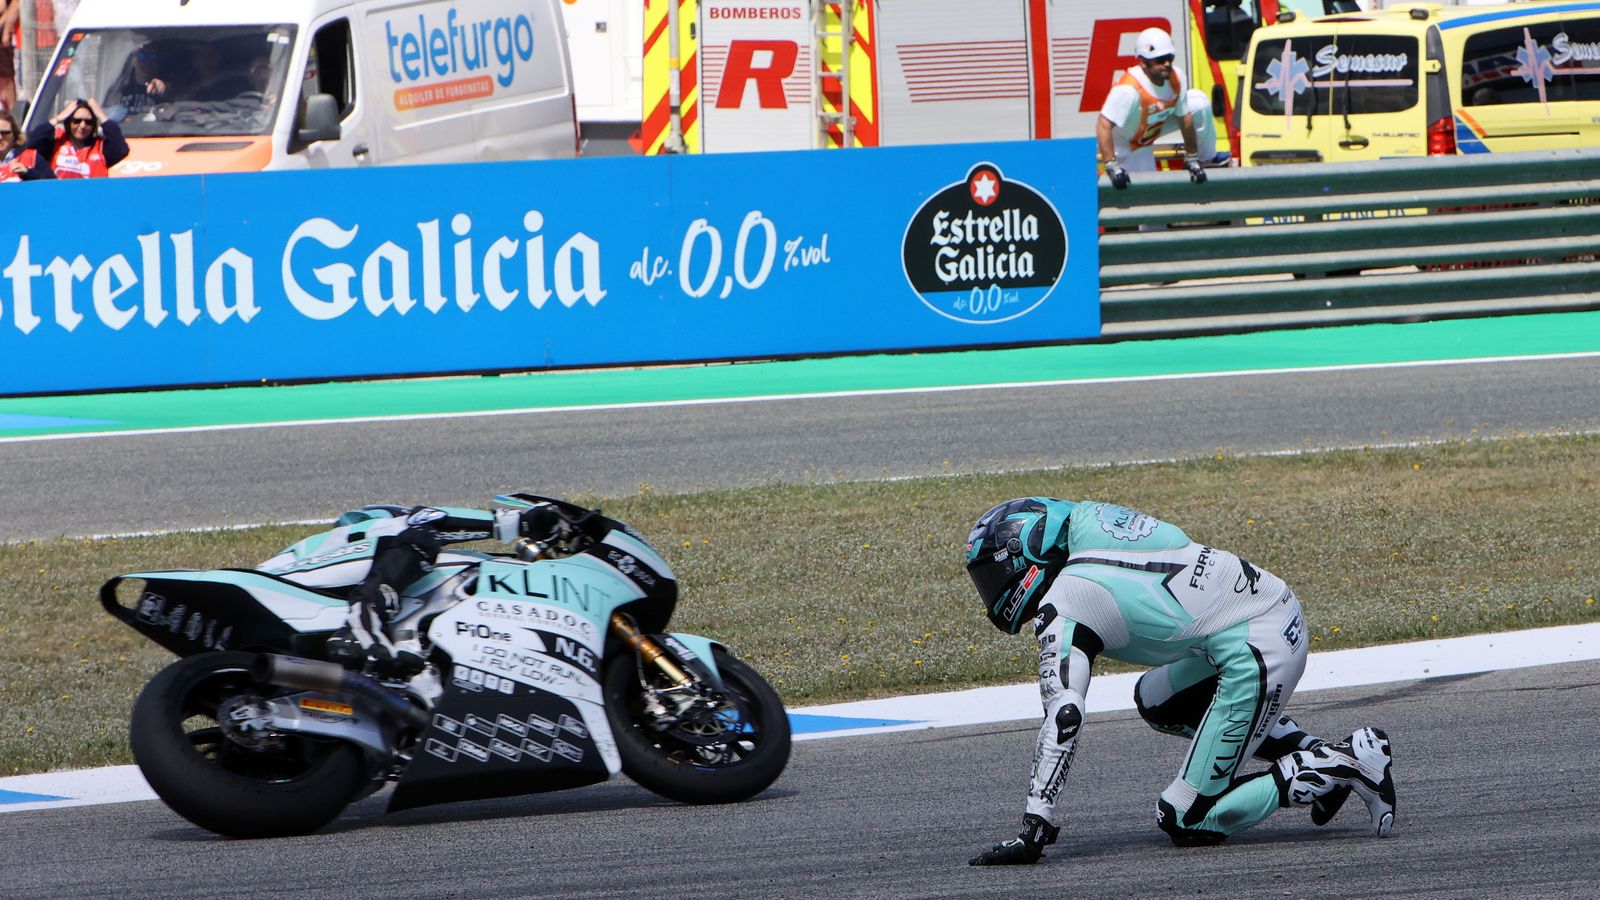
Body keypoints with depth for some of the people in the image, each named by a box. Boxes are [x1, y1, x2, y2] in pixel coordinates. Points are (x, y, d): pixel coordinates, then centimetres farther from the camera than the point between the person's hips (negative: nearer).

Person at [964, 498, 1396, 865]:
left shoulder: (1063, 606, -12)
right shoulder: (1087, 517, 11)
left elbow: (1064, 715, -21)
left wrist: (1035, 827, -21)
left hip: (1257, 655, -9)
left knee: (1185, 823, -2)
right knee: (1155, 699, 32)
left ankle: (1345, 765, -7)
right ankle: (1315, 752, 20)